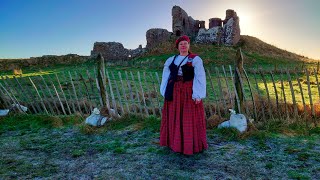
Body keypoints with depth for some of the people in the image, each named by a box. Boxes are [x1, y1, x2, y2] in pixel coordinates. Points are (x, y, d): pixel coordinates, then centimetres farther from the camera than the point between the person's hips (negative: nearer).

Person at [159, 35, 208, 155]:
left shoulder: (195, 59, -1)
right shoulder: (171, 60, 12)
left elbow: (200, 77, -7)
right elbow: (166, 77, 12)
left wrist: (198, 95, -14)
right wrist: (166, 93, 6)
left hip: (189, 92, -4)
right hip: (174, 92, 4)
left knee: (189, 118, 1)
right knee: (174, 118, 10)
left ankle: (191, 145, 15)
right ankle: (175, 143, 25)